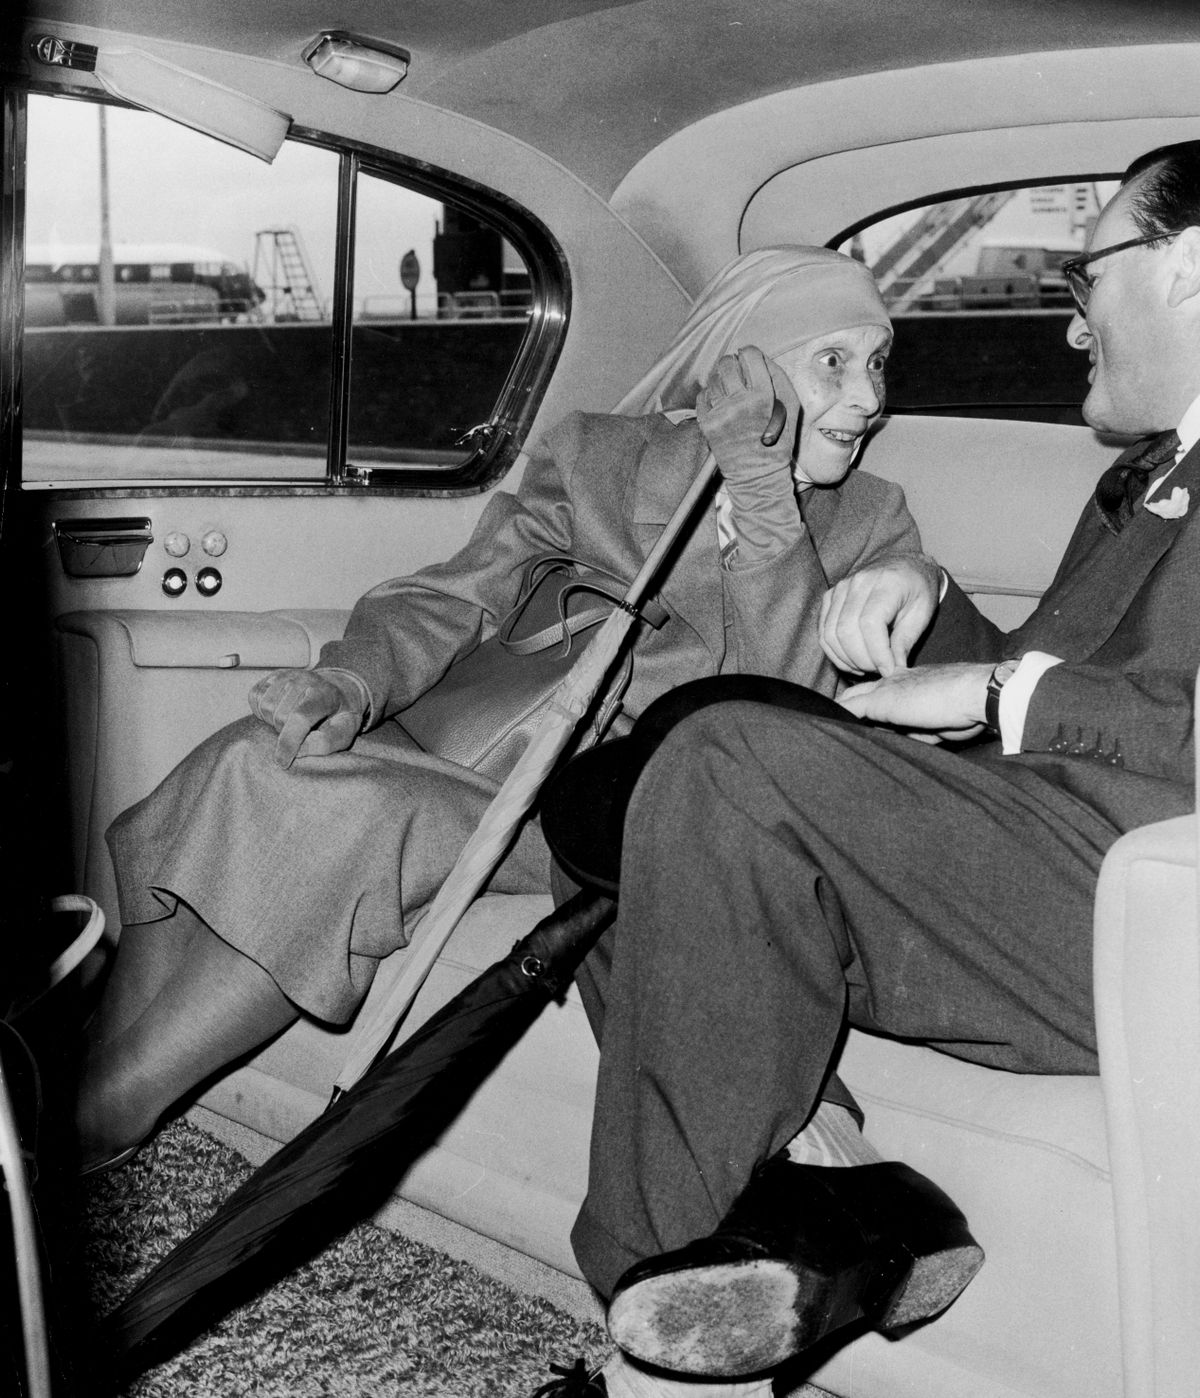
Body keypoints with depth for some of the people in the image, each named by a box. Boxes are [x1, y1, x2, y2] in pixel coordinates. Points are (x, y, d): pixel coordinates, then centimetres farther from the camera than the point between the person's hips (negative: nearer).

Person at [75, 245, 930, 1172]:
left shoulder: (872, 526, 11)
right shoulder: (600, 455, 12)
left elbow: (795, 708, -7)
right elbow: (454, 599, 4)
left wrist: (760, 490, -17)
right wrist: (354, 680, -18)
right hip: (474, 745, 3)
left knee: (337, 820, -28)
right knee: (249, 766, -26)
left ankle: (83, 1134, -19)